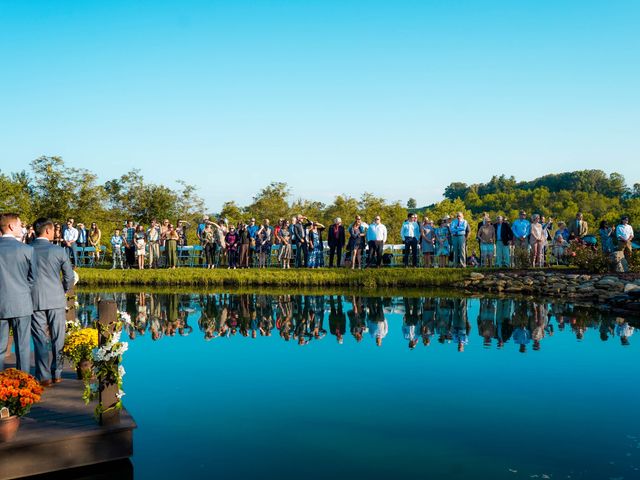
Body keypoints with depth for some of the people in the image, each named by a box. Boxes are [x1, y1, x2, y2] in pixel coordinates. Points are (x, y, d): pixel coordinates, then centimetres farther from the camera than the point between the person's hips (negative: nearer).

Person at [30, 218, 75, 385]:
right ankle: (57, 374, 14)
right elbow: (69, 277, -2)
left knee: (40, 340, 6)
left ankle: (44, 377, 7)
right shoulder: (59, 251, -6)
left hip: (35, 300, 1)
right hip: (56, 301, -1)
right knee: (58, 339, 10)